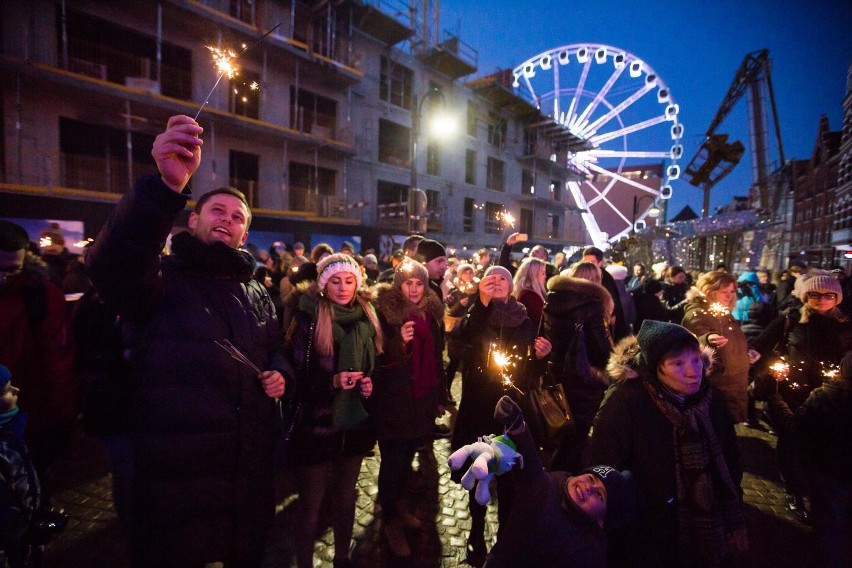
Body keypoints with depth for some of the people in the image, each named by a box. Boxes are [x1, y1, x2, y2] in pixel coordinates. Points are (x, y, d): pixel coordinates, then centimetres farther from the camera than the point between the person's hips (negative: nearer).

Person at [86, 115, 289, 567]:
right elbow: (109, 263, -29)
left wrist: (280, 375, 0)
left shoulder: (257, 295, 12)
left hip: (250, 470, 5)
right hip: (176, 473, -4)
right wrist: (168, 186, -44)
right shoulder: (161, 278, -5)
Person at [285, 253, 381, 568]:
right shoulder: (309, 318, -11)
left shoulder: (366, 318, 2)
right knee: (311, 503, 10)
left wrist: (368, 384, -6)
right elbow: (295, 374, -11)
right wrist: (332, 381, -25)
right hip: (316, 425, -4)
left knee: (346, 497, 21)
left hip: (353, 422, 5)